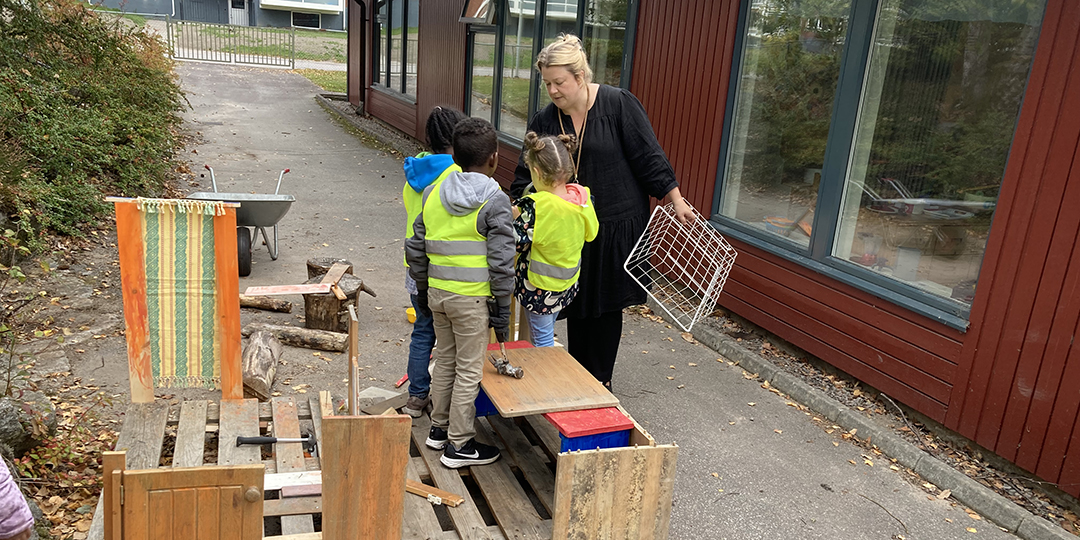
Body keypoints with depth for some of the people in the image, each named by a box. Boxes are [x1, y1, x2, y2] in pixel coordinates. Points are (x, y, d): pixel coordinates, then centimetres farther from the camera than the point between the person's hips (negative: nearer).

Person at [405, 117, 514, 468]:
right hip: (472, 298, -6)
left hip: (437, 293, 6)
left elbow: (415, 248, 10)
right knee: (469, 370, 5)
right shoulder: (494, 201, -13)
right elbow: (501, 261, -14)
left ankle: (439, 429, 33)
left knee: (445, 360, 20)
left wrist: (422, 289, 21)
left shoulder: (433, 193, 5)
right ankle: (459, 445, 15)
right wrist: (502, 308, -6)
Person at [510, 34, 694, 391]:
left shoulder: (618, 104, -11)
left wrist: (677, 200, -7)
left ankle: (600, 379, 25)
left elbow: (648, 156, -9)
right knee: (577, 306, 11)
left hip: (617, 227, -3)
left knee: (607, 305, 9)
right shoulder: (544, 122, -1)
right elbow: (526, 176, 1)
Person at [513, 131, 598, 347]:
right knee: (546, 334, 27)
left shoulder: (535, 206, -28)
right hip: (568, 283, 6)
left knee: (542, 340, 9)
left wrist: (513, 216, -5)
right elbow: (589, 233, 5)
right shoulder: (582, 197, -10)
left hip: (539, 285, -6)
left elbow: (517, 242, -22)